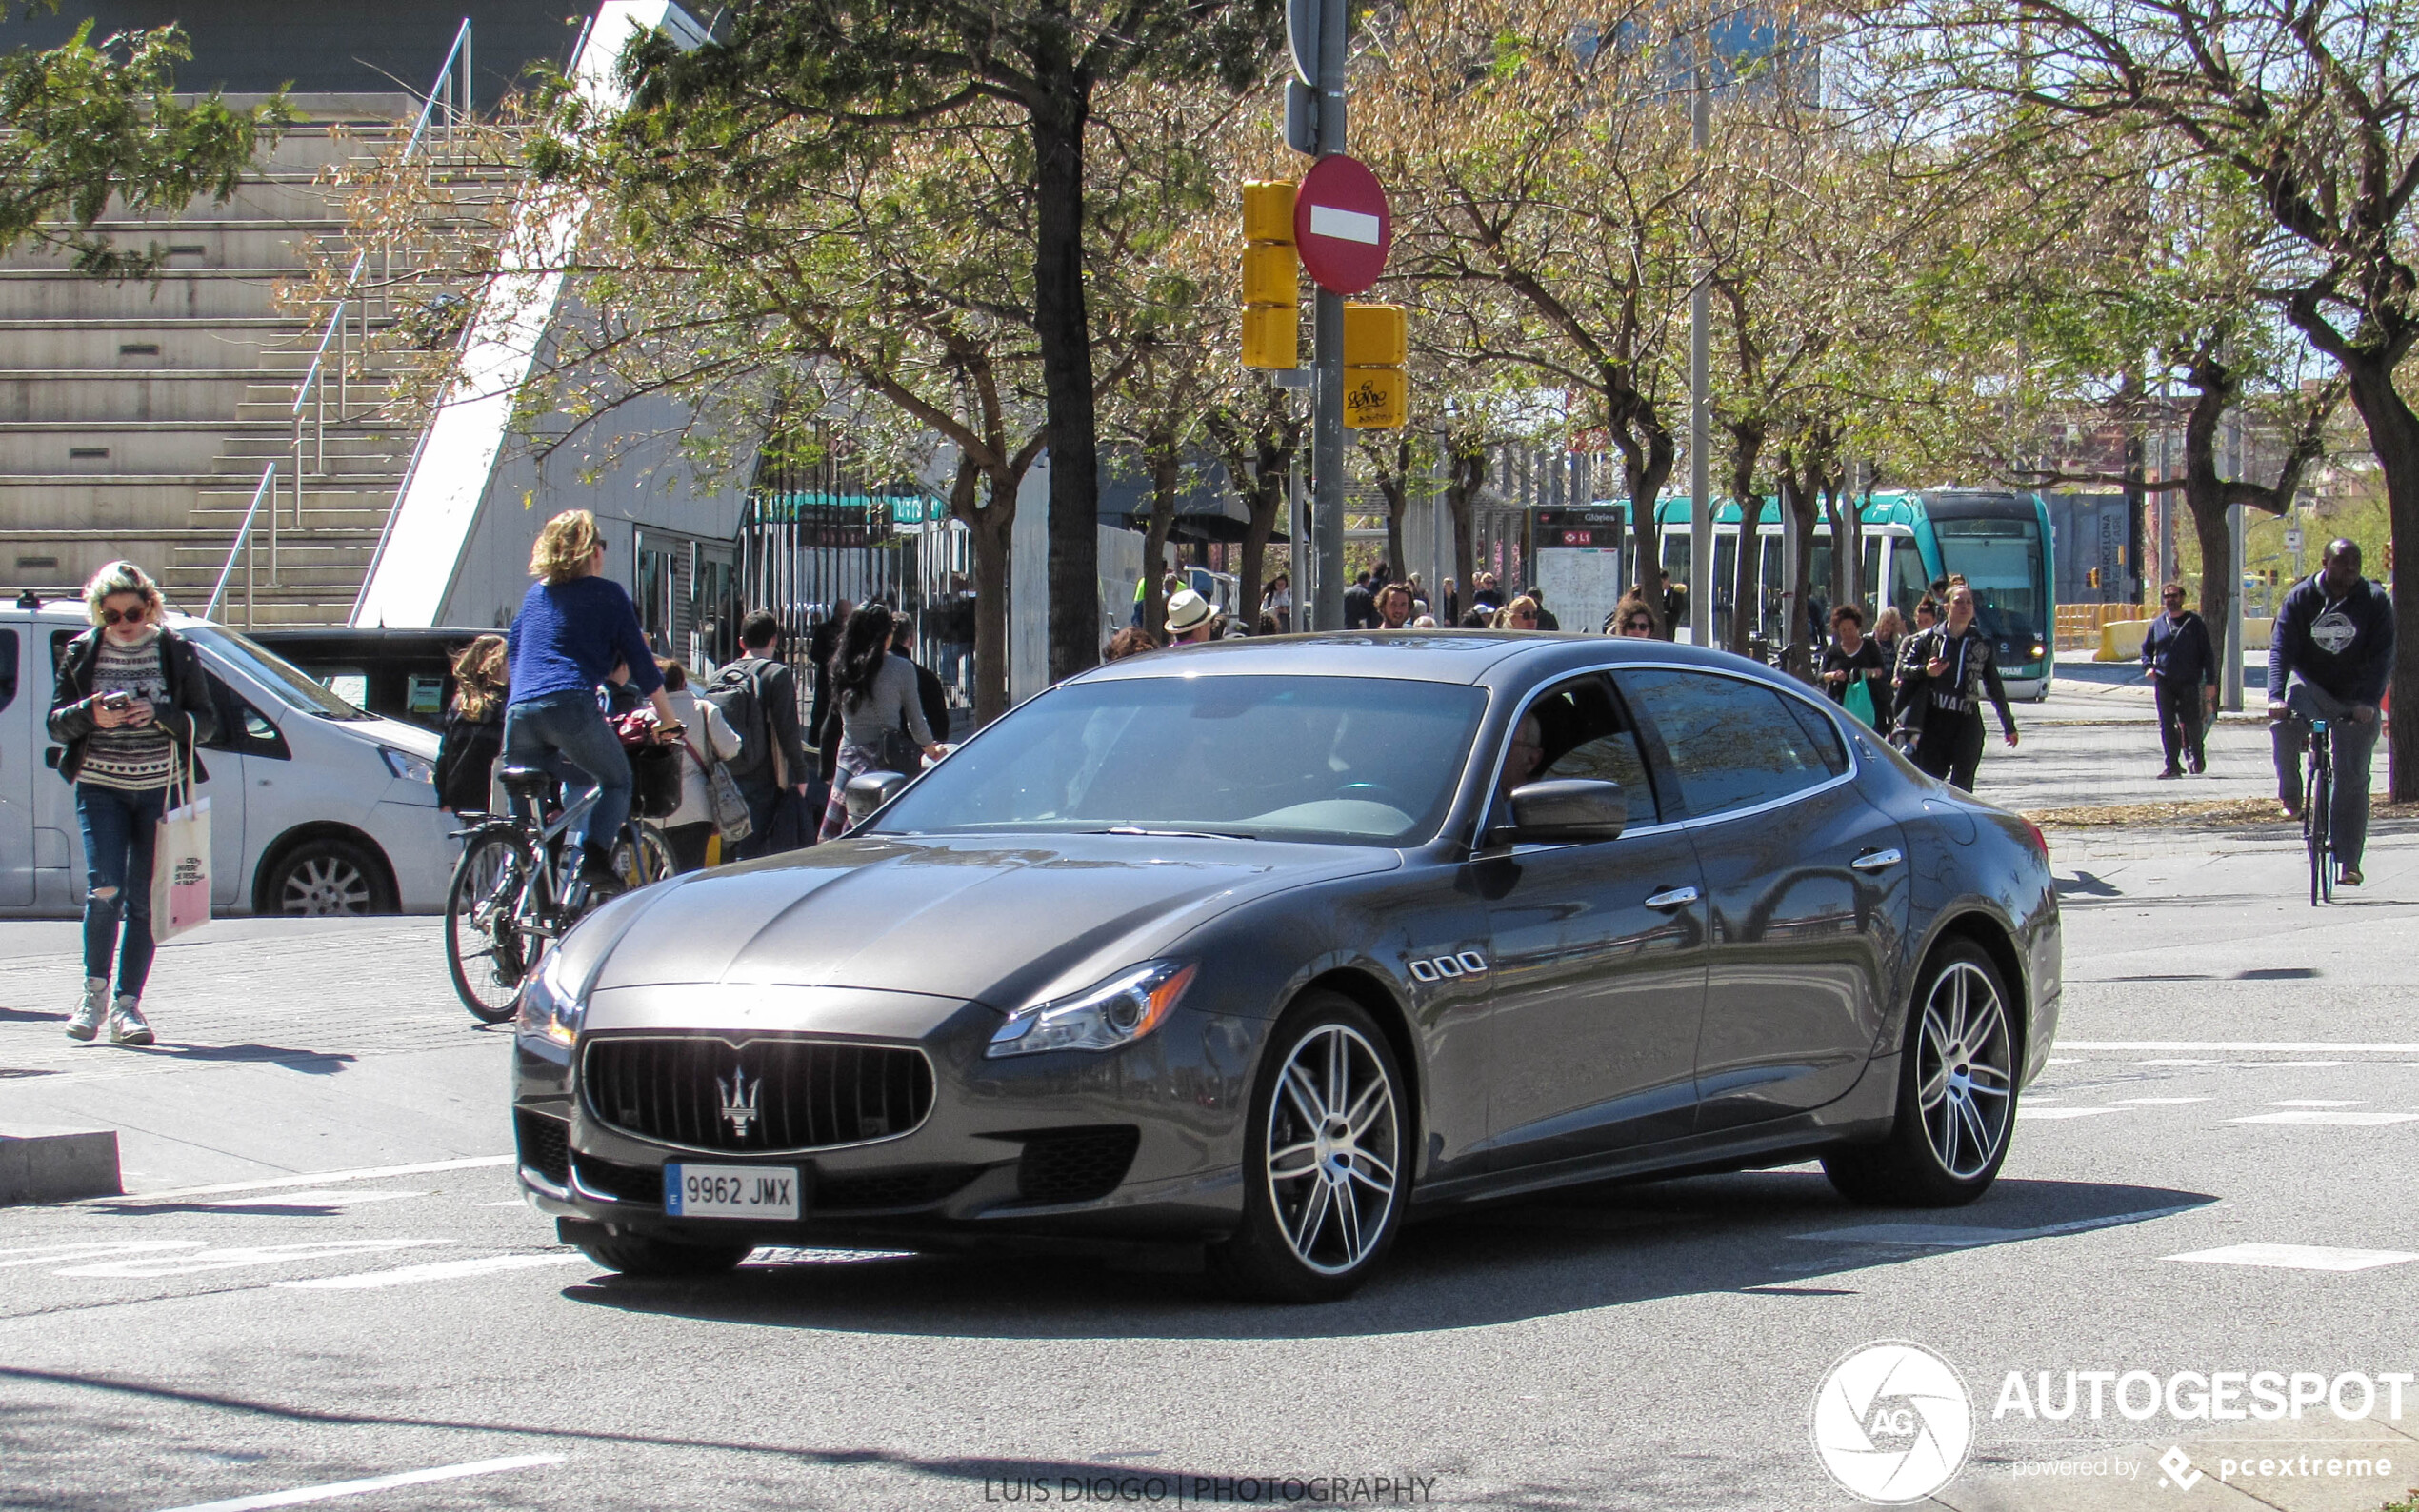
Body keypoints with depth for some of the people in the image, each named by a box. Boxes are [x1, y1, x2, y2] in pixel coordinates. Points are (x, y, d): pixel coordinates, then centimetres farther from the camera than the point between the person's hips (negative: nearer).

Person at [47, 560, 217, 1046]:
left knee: (144, 899, 0)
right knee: (105, 889, -14)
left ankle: (126, 1005, 6)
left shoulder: (178, 652, 3)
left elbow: (205, 724, 2)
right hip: (100, 788, 0)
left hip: (161, 789, 0)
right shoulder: (81, 652, 5)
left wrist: (159, 715, -16)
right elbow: (56, 725, 6)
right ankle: (95, 990, 4)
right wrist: (90, 714, -15)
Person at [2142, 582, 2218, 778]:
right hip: (2164, 682, 2)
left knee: (2192, 722, -3)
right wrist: (2148, 666, 0)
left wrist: (2210, 682, -2)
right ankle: (2172, 764, 3)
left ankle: (2197, 754, 24)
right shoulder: (2157, 624, 11)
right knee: (2166, 724, -2)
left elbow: (2206, 654, 4)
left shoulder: (2194, 623, 4)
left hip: (2190, 683, -2)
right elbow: (2146, 650, 22)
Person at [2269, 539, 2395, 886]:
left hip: (2355, 698, 0)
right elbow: (2280, 649, -15)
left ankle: (2347, 863, 2)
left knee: (2353, 779, -5)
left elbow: (2382, 657, -14)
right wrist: (2276, 696, -30)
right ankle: (2290, 794, -10)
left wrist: (2369, 702, -30)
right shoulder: (2300, 598, -8)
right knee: (2284, 722, -33)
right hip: (2310, 685, 0)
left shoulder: (2375, 601, -8)